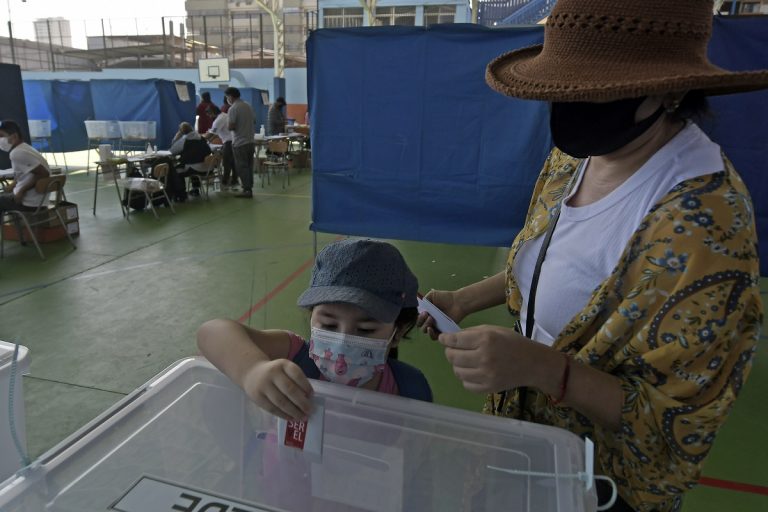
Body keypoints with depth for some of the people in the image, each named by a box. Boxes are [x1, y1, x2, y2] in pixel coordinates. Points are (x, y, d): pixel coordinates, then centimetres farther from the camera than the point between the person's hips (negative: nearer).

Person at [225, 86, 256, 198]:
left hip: (239, 143, -7)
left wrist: (228, 125, 2)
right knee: (249, 166, 11)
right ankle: (249, 189, 14)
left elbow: (231, 127, -17)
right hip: (250, 141, 7)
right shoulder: (248, 106, 9)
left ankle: (247, 190, -2)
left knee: (241, 167, -2)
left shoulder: (233, 109, -14)